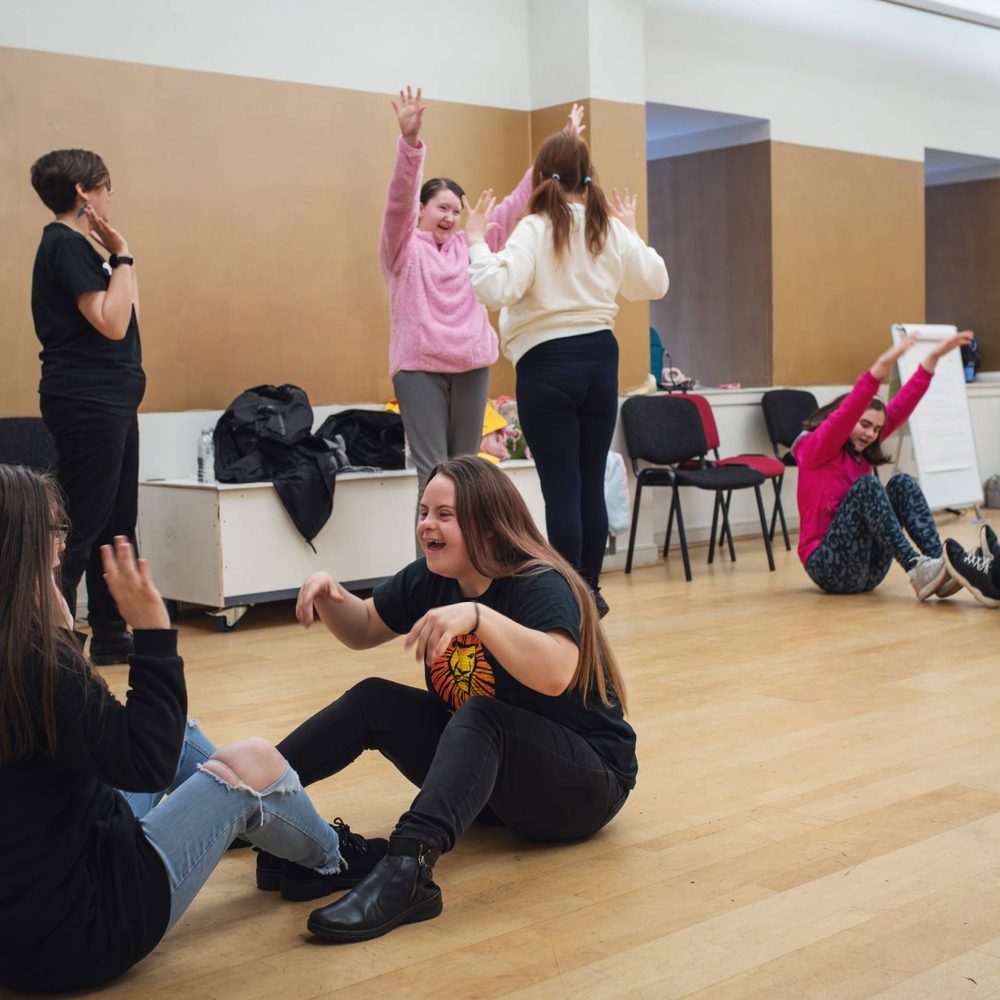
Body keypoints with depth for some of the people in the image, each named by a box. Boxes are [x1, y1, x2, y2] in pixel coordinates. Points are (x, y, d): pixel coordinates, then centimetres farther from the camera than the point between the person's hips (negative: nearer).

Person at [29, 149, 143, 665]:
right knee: (81, 526, -9)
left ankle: (109, 635, 22)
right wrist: (122, 255, -14)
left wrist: (118, 255, 14)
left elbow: (126, 313, 21)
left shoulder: (75, 244, 17)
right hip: (87, 403, -10)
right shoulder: (65, 244, -12)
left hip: (108, 400, 10)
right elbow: (111, 323, -20)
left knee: (116, 523, 14)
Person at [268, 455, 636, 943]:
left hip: (587, 782, -8)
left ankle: (408, 866, -55)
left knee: (479, 717, -36)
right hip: (488, 774, 8)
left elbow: (556, 675, -40)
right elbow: (363, 630, 13)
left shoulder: (541, 585, -21)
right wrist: (329, 594, -7)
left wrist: (477, 617, -50)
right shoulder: (430, 580, 1)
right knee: (372, 701, -7)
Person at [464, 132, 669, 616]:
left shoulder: (534, 229, -12)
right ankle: (590, 590, 22)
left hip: (547, 363, -5)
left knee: (561, 488, 0)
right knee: (592, 483, 13)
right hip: (600, 358, 5)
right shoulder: (611, 229, 5)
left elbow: (495, 289, -24)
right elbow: (655, 283, 17)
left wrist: (476, 240, -10)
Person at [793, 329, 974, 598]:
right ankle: (916, 570, -37)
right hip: (829, 567, -7)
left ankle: (939, 562, -28)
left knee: (902, 483, -11)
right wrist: (883, 364, -36)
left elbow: (901, 407, 6)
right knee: (866, 485, -26)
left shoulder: (861, 450, 13)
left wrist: (933, 356, -2)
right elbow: (846, 412, -24)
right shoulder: (811, 449, -6)